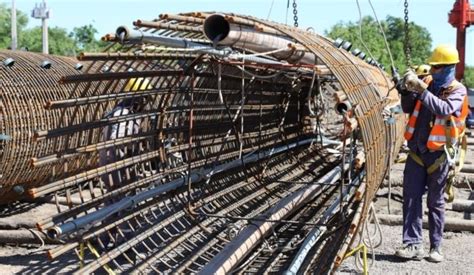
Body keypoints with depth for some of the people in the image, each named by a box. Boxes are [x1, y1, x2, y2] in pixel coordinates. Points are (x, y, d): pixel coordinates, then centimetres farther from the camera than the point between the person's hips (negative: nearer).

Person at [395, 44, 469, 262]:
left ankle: (436, 248, 13)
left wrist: (421, 90, -31)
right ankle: (413, 245, -1)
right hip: (417, 151, 4)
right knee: (411, 197, -3)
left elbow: (445, 109, -25)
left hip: (439, 153, -3)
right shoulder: (427, 84, 7)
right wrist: (408, 90, -8)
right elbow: (407, 109, 9)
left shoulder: (457, 90, -5)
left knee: (436, 201, 5)